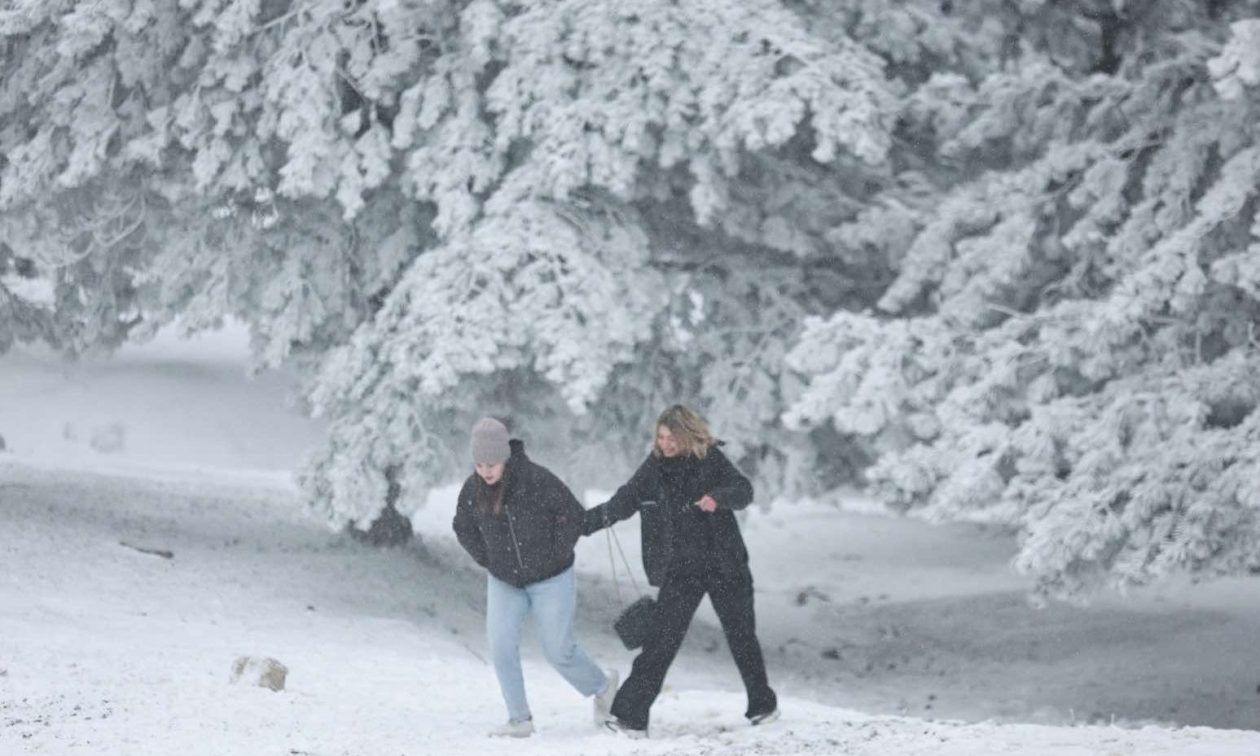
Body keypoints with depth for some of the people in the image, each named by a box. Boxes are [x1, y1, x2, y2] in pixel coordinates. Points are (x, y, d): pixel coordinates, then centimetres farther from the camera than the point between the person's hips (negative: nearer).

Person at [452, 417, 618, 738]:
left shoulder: (538, 480, -24)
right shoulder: (472, 490, -10)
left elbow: (574, 515, -15)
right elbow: (464, 528, 10)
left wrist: (556, 555, -13)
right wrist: (487, 560, 2)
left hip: (551, 580, -4)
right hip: (504, 583, 4)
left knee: (559, 650, 2)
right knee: (500, 644, -11)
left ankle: (602, 685, 32)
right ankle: (520, 720, -1)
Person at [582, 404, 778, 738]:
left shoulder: (711, 459, -6)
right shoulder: (654, 467, 0)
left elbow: (744, 490, -14)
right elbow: (622, 503, 6)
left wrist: (717, 497, -34)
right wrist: (582, 523, 0)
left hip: (724, 564, -1)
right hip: (680, 569, 1)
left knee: (741, 635, 11)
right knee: (662, 639, -10)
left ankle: (763, 704, 32)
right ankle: (631, 715, -12)